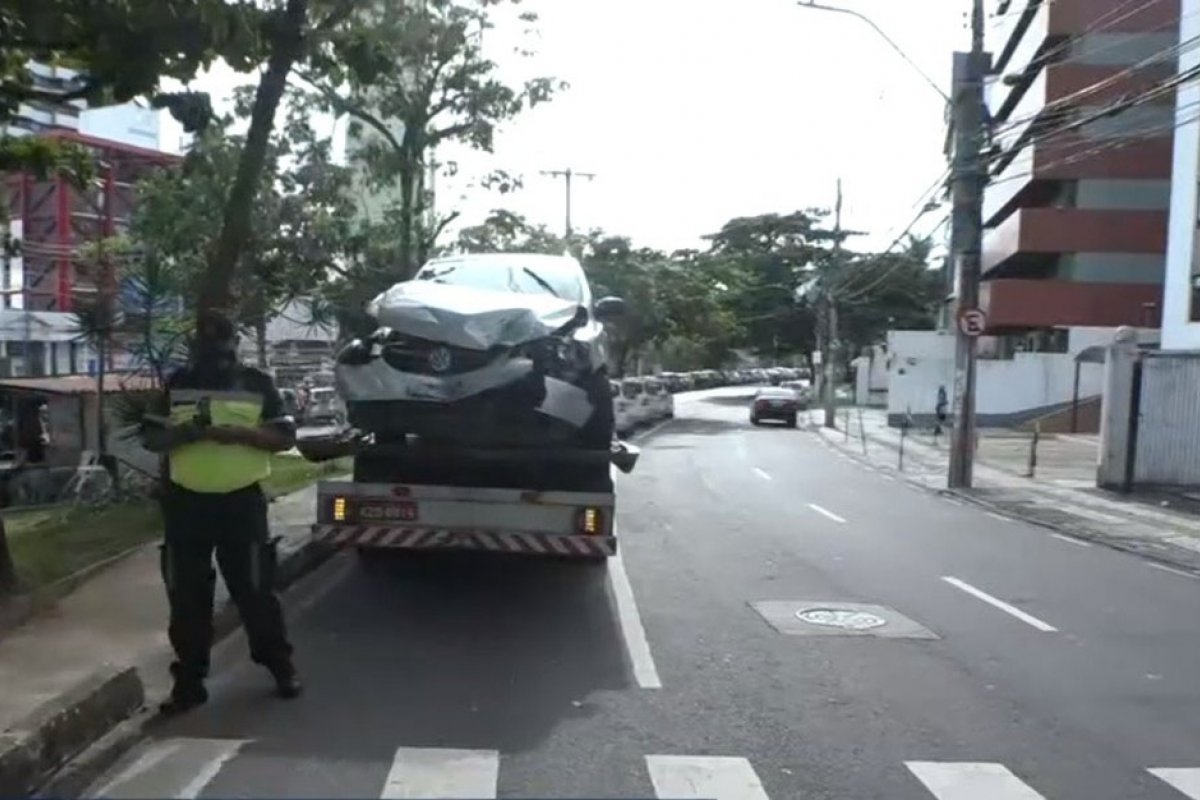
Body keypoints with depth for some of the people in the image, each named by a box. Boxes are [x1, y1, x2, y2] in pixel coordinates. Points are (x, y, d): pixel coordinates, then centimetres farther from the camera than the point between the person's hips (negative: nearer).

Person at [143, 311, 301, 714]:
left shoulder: (258, 383, 2)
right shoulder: (175, 384, 8)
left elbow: (286, 437, -1)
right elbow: (151, 438, 7)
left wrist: (241, 433, -18)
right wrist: (183, 433, -15)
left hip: (242, 500, -2)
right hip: (185, 502, 3)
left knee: (255, 588, 3)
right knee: (186, 595, 7)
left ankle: (281, 667, 19)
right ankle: (189, 679, 19)